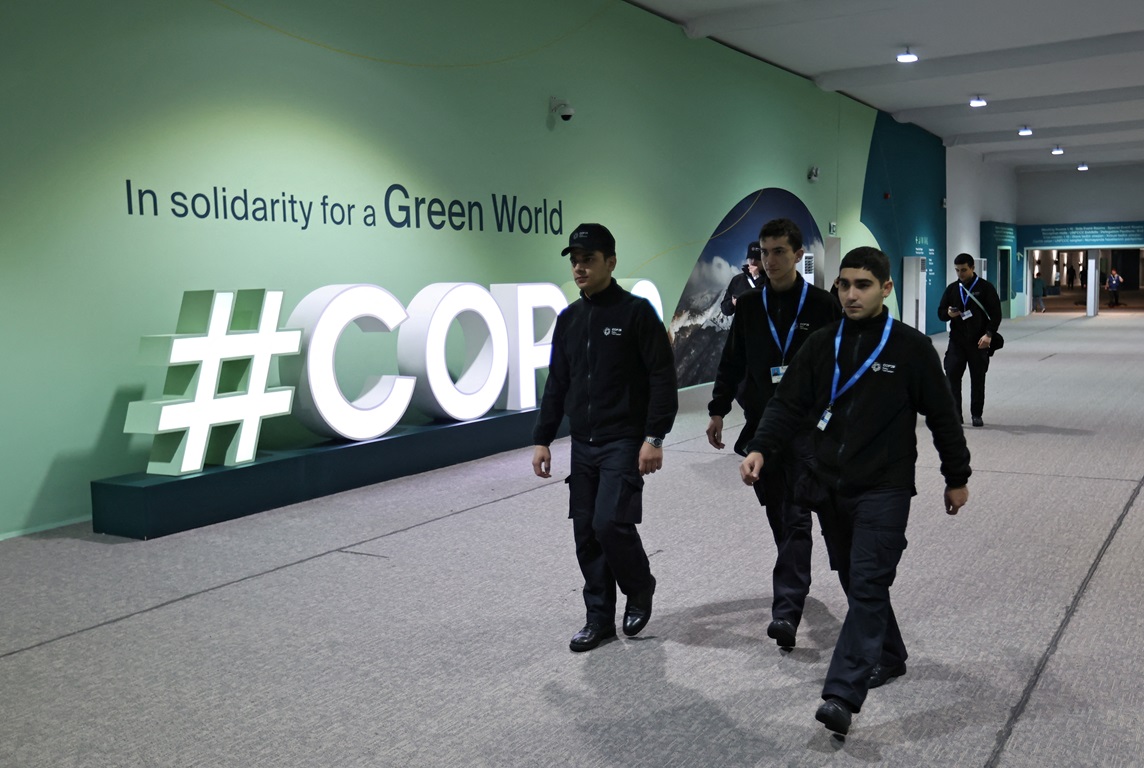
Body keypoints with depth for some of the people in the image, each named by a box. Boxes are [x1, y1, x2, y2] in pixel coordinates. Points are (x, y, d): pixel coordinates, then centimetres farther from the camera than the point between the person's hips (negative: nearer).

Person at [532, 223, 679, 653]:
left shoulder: (636, 312, -7)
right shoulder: (568, 319, 11)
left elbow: (662, 379, -11)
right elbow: (557, 385, 14)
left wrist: (654, 437, -17)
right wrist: (542, 439, 9)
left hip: (624, 442, -6)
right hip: (582, 444, 6)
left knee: (611, 522, -14)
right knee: (586, 532, 6)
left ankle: (640, 588, 15)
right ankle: (600, 617, 19)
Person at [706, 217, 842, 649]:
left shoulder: (822, 306, -4)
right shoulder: (750, 306, 6)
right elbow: (732, 362, 12)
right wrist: (718, 410, 7)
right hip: (760, 425, 4)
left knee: (796, 517, -9)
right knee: (777, 514, 14)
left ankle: (787, 610, -13)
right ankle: (794, 584, 34)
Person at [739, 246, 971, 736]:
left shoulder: (911, 348, -5)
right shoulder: (821, 346, 5)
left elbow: (942, 416, 2)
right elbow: (788, 404, 1)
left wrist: (957, 478, 8)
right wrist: (760, 449, -15)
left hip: (885, 489, -5)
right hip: (831, 487, 5)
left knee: (868, 587, -10)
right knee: (854, 582, 16)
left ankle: (842, 696, -14)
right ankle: (889, 657, 38)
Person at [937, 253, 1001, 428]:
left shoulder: (985, 287, -1)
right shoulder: (952, 288, 8)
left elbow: (996, 314, -3)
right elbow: (940, 312, 10)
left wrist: (989, 334, -15)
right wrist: (948, 314, -13)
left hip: (978, 342, -2)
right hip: (956, 341, 2)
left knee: (978, 379, 5)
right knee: (952, 376, -7)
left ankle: (977, 415, 16)